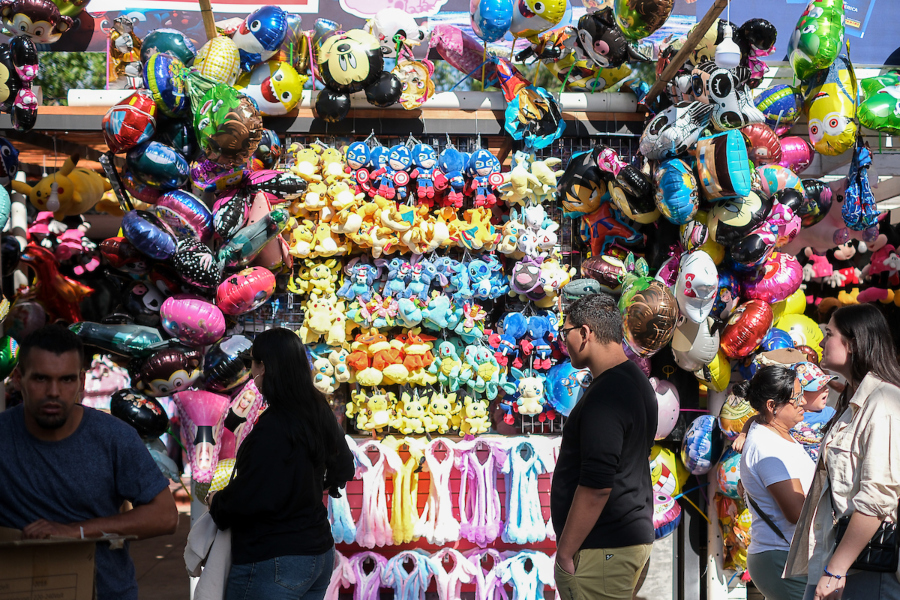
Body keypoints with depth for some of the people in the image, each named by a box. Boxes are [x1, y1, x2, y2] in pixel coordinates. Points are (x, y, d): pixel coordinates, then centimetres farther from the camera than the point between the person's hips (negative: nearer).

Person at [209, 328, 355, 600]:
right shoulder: (320, 414, 4)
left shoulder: (271, 428, -23)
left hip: (272, 560, -9)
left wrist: (216, 503, -4)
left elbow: (248, 499, -24)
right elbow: (344, 468, 19)